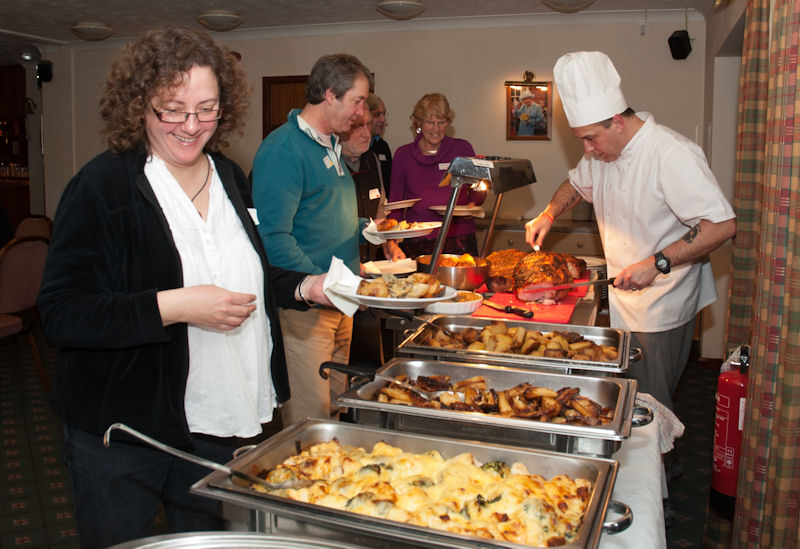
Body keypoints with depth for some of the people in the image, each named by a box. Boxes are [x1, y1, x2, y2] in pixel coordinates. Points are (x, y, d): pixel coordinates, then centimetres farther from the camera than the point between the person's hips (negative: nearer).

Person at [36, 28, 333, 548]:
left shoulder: (230, 177, 5)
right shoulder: (103, 184, -15)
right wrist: (173, 306, -29)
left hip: (219, 426, 6)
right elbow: (61, 313, -20)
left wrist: (305, 287, 0)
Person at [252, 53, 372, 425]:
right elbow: (274, 238, -22)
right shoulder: (284, 149, -15)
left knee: (336, 410, 18)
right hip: (305, 307, -9)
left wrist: (366, 228, 10)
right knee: (310, 423, -2)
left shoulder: (330, 146, 15)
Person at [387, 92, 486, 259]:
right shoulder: (403, 154, 7)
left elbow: (478, 189, 17)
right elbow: (395, 201, 11)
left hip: (458, 238, 0)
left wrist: (472, 205, -5)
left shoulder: (462, 148, 5)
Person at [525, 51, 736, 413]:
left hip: (662, 309, -7)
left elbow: (722, 225, -26)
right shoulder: (602, 152, 4)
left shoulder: (672, 155, -22)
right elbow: (577, 184, 26)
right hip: (623, 301, 7)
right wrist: (549, 214, 7)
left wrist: (656, 264, -29)